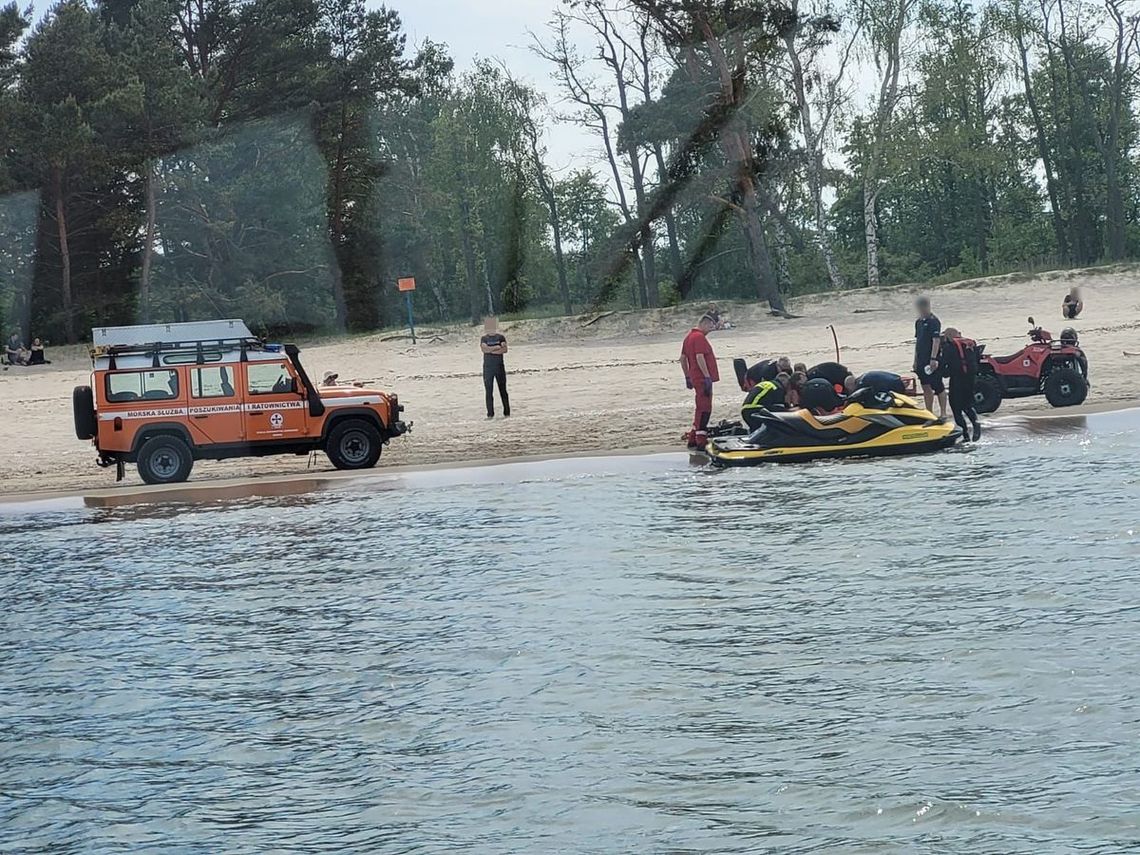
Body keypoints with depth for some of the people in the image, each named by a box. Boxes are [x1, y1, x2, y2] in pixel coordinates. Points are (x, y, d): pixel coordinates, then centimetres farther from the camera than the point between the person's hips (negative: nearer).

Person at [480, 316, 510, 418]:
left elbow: (505, 350, -8)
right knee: (489, 391, -3)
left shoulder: (501, 337, 6)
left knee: (503, 390, 3)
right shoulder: (484, 338, 7)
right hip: (487, 367, 0)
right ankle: (490, 414, 0)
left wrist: (490, 350, -12)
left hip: (499, 367, 0)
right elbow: (484, 349, -11)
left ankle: (507, 413, 7)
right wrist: (497, 347, -12)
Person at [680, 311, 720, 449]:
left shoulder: (689, 336, 16)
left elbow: (683, 358, 20)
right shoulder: (699, 337, -15)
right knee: (704, 408, -8)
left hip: (695, 378, 10)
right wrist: (707, 376, -23)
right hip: (702, 378, -10)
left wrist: (688, 376, 23)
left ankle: (693, 439, 21)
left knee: (701, 408, 17)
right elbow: (700, 357, -23)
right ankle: (701, 441, -9)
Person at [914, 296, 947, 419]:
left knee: (938, 387, -3)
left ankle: (943, 414, 1)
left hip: (932, 359, -8)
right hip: (922, 360, 8)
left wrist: (933, 358, -23)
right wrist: (915, 360, 19)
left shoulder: (934, 321, -11)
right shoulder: (918, 322, 14)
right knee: (926, 387, 11)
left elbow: (936, 340, -17)